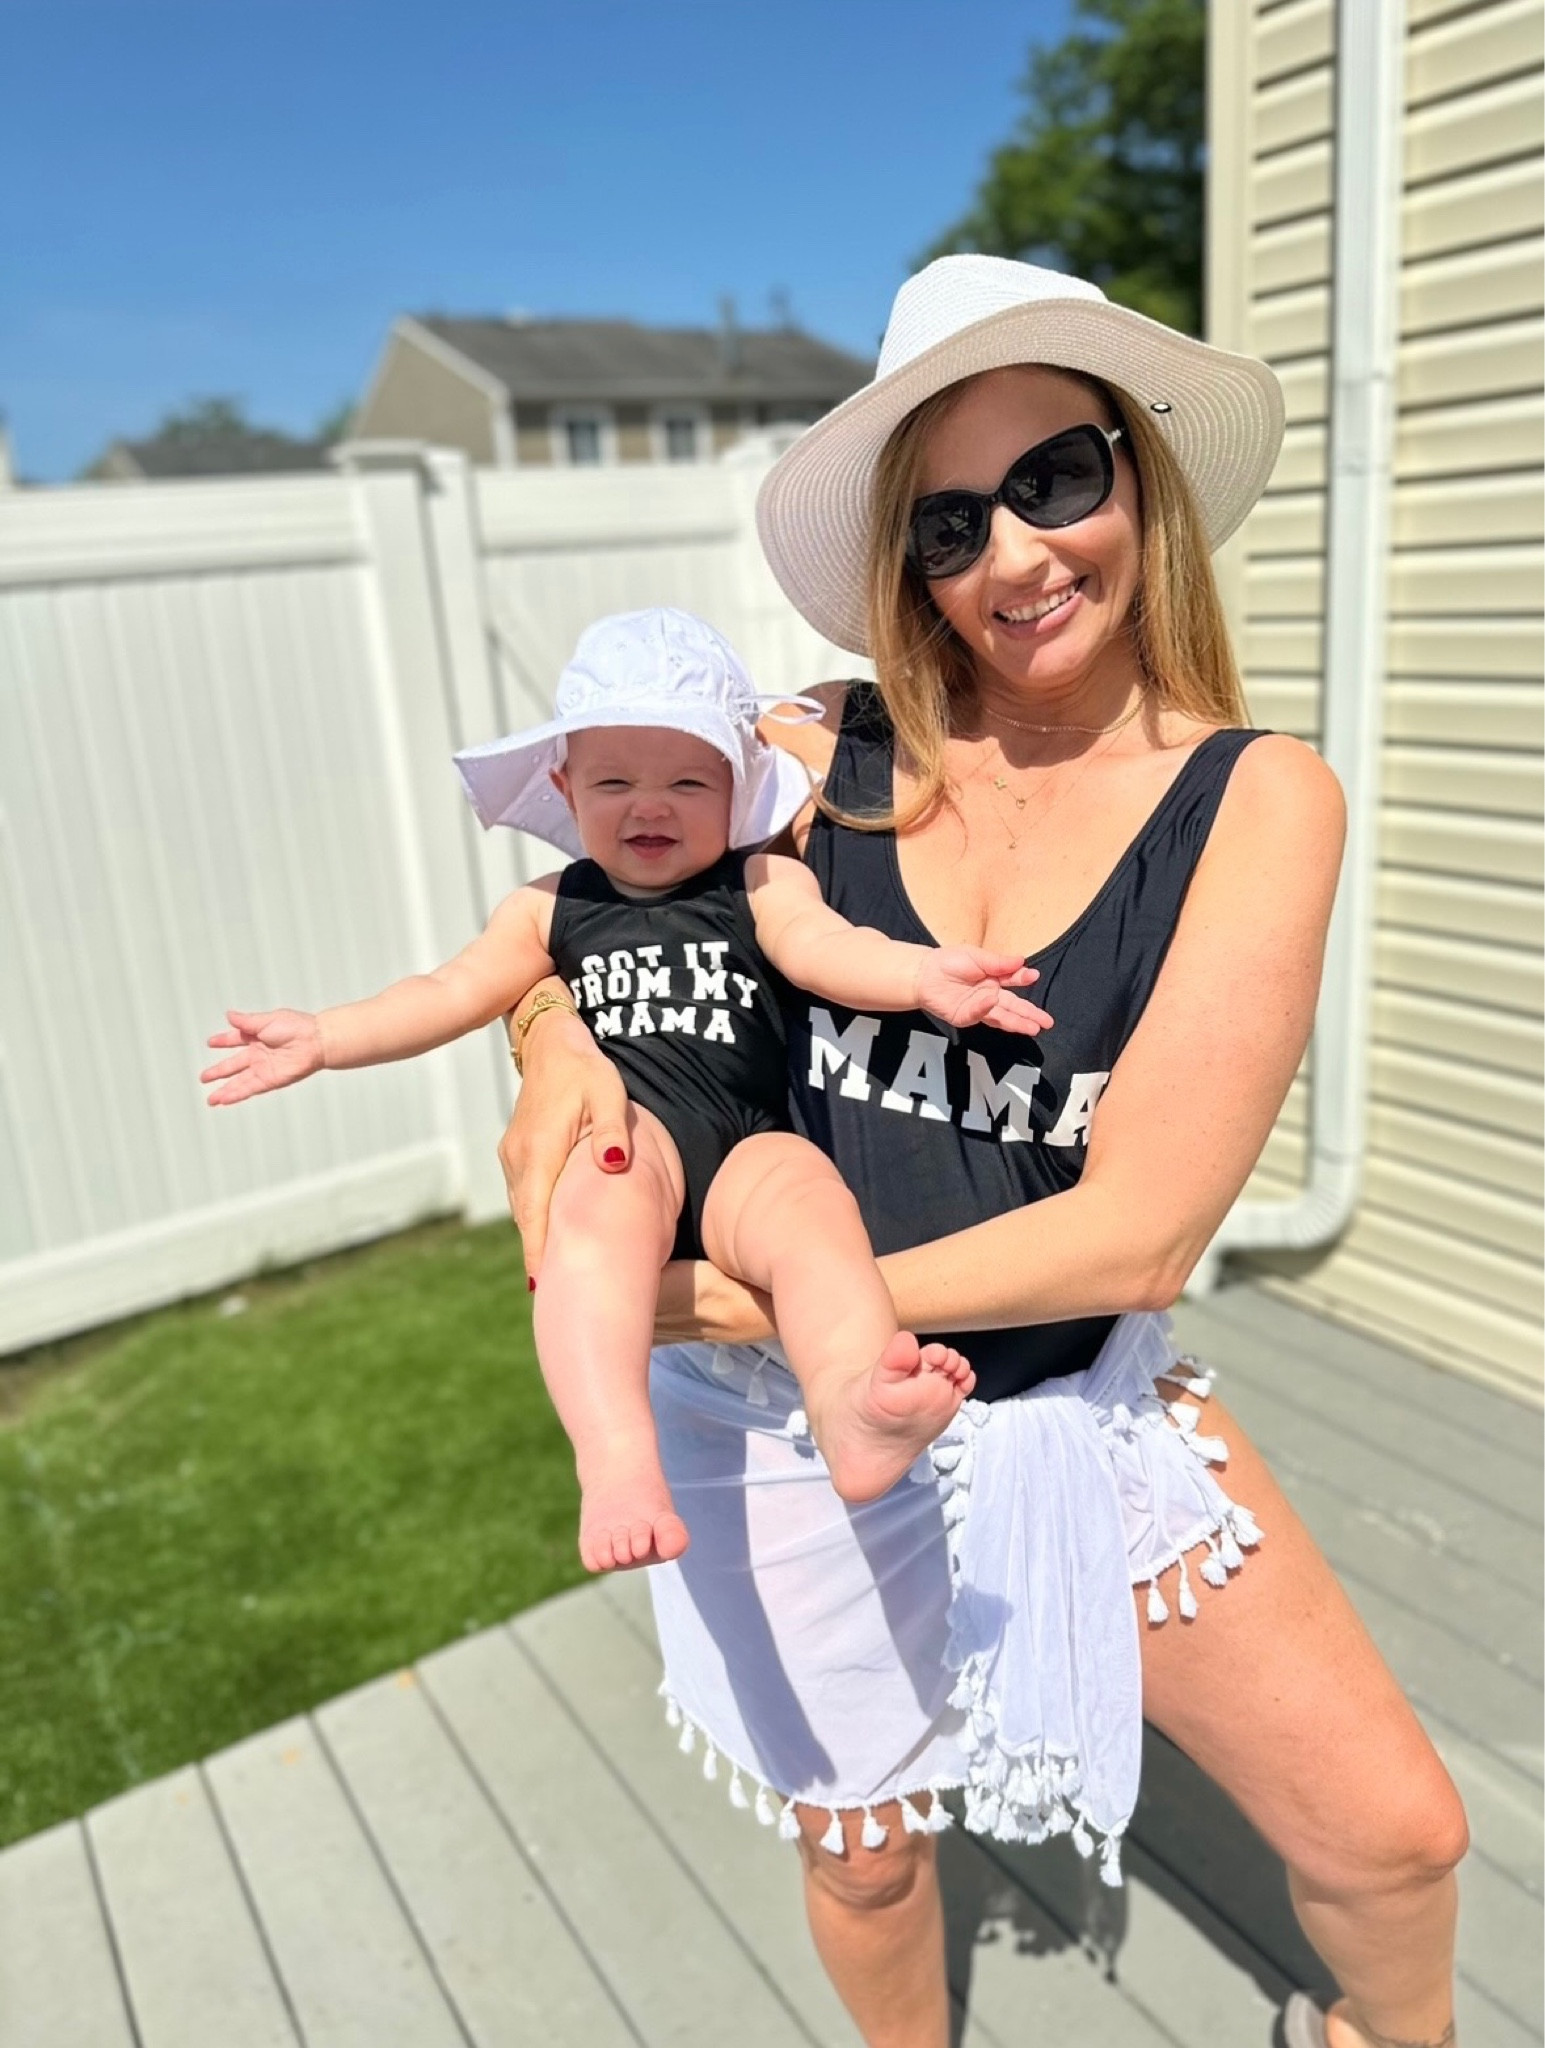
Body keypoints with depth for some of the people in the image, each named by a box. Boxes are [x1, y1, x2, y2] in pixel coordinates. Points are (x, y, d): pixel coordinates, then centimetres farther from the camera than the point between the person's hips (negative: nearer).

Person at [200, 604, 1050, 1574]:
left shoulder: (761, 883, 14)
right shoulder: (550, 909, 22)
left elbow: (821, 942, -3)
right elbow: (454, 992, 19)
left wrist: (922, 971, -24)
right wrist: (321, 1038, 8)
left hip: (745, 1148, 0)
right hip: (619, 1135, 0)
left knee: (809, 1197, -32)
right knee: (598, 1202, -33)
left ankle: (854, 1404, -55)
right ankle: (619, 1465, -46)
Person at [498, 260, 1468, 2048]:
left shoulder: (1257, 800, -14)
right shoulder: (825, 762, -10)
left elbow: (1140, 1232, -21)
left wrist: (775, 1298, -19)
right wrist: (556, 1056, -18)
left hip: (1070, 1406, -1)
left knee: (1394, 1836, 7)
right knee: (862, 1853, 23)